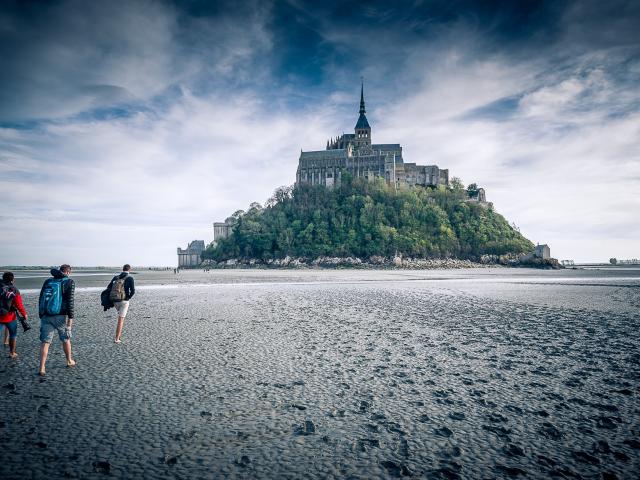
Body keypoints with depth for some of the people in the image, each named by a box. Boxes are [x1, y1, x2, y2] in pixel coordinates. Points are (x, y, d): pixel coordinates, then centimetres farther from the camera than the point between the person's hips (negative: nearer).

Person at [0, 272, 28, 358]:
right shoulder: (14, 291, -11)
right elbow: (19, 305, -11)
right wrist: (24, 314, 2)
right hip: (10, 317, -2)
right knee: (13, 334, 16)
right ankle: (12, 353, 23)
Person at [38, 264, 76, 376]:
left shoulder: (48, 281, 11)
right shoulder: (69, 282, -4)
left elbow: (41, 299, 14)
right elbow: (71, 300, -13)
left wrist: (41, 315, 20)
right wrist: (71, 317, -13)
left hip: (46, 316, 3)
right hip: (61, 316, -3)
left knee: (45, 342, 4)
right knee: (66, 339, 16)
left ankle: (42, 368, -2)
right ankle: (69, 361, 32)